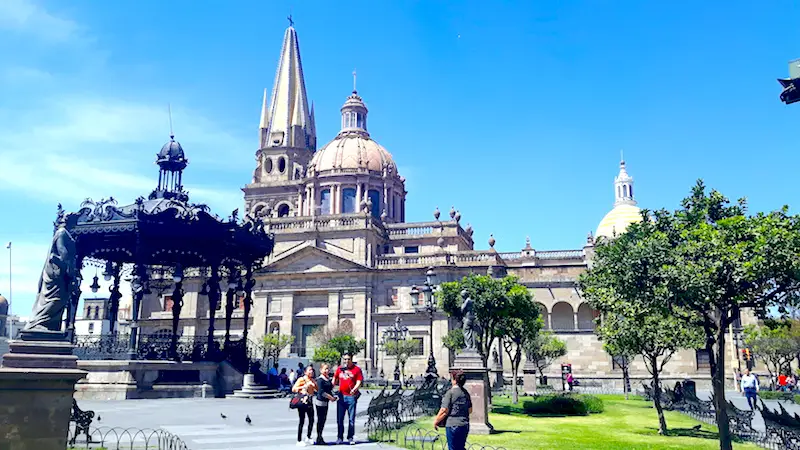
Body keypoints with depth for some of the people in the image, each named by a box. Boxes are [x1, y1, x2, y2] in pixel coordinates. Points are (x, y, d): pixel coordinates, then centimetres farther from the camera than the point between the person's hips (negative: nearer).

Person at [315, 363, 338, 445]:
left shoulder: (328, 379, 11)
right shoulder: (320, 379, -13)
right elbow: (321, 392, -19)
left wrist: (333, 397, 1)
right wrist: (331, 397, -15)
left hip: (325, 401, 8)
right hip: (320, 401, -8)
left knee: (323, 419, 11)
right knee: (320, 419, -3)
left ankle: (320, 438, 19)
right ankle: (319, 439, 4)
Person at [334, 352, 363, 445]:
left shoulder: (357, 369, -2)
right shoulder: (339, 369, 9)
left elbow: (359, 382, -7)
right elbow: (335, 380, 19)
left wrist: (354, 389, -23)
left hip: (351, 396, -3)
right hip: (341, 395, 3)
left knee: (351, 419, 2)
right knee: (339, 418, 7)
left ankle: (350, 437, 10)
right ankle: (340, 437, 17)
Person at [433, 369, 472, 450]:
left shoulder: (450, 393, -14)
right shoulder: (466, 393, 7)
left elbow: (444, 411, -15)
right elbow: (470, 410, 13)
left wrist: (436, 421, -2)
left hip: (453, 425, -6)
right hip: (465, 425, 6)